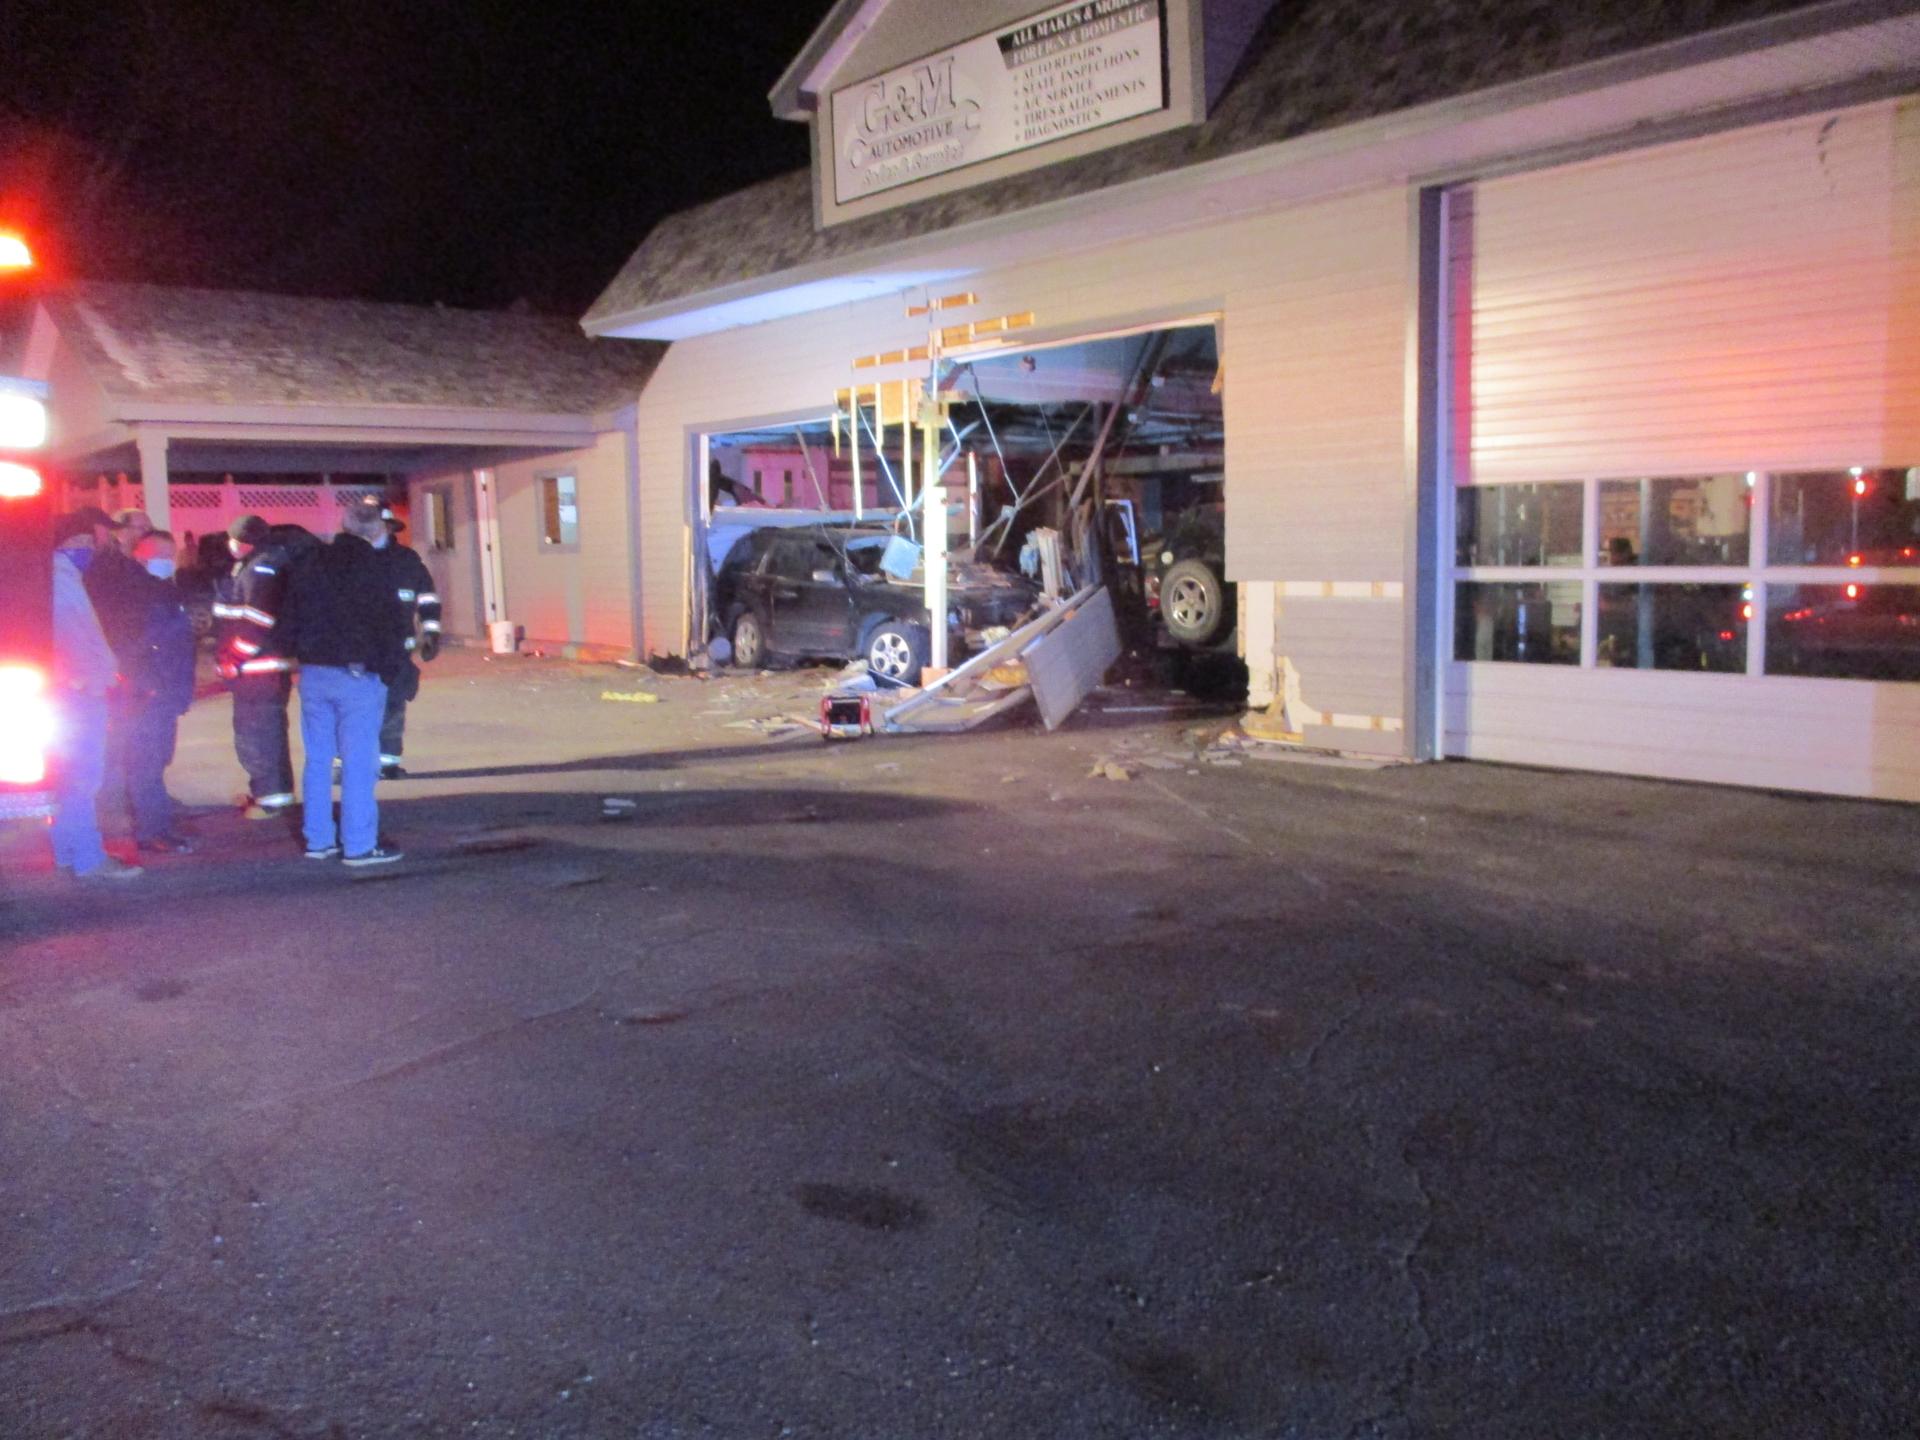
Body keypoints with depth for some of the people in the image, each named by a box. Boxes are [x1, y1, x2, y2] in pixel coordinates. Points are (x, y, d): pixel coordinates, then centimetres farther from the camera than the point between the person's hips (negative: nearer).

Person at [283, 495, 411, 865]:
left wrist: (304, 656, 18)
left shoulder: (311, 564, 10)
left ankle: (318, 839, 17)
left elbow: (292, 619, 13)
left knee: (318, 759, 12)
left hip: (313, 673, 6)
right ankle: (359, 845, -3)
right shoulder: (372, 566, -8)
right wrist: (390, 667, 0)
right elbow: (392, 622, -9)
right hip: (357, 673, -6)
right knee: (359, 762, -4)